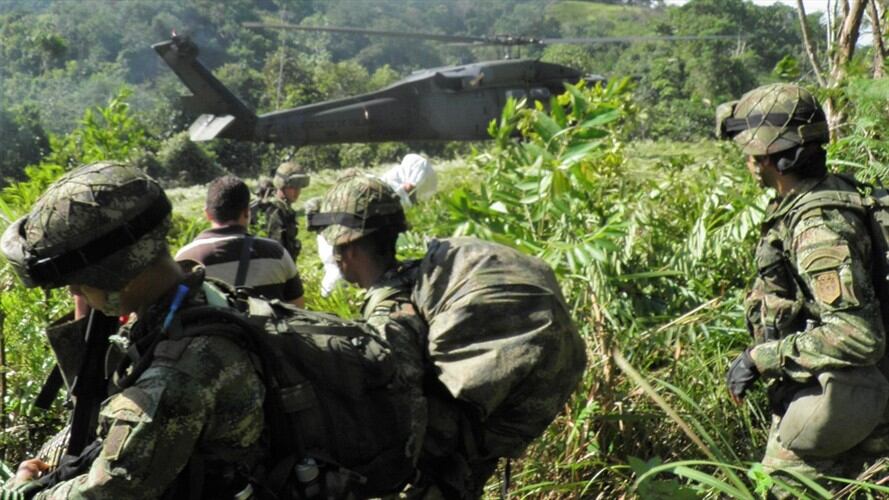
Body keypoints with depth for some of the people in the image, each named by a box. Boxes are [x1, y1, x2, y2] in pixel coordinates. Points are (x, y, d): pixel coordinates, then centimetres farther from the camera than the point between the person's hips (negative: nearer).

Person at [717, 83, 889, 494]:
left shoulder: (819, 226, -26)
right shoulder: (798, 204, 4)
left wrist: (763, 357, -24)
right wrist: (759, 359, 12)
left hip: (823, 405, -9)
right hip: (801, 392, 9)